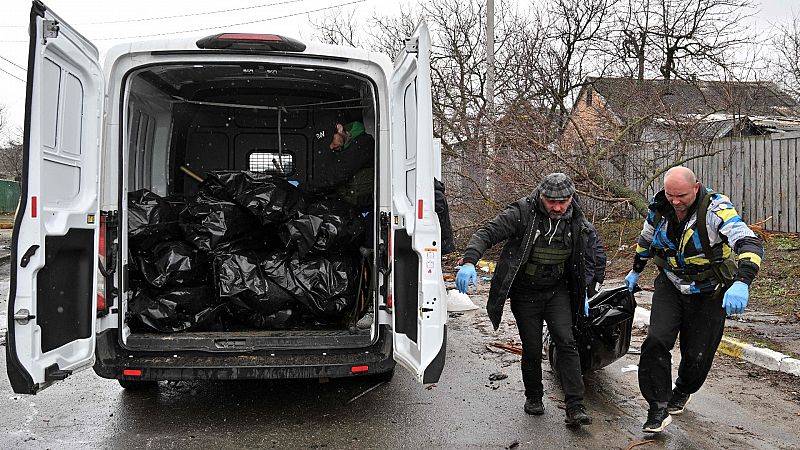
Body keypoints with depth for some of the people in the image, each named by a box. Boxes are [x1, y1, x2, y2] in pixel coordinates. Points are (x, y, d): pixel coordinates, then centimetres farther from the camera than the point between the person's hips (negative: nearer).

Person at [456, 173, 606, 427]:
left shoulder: (578, 224, -3)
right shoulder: (521, 213, -17)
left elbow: (593, 258, 14)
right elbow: (486, 233, -23)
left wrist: (582, 291, 14)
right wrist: (469, 262, -39)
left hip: (557, 291, 2)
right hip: (524, 294, -2)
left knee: (566, 343, -10)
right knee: (532, 349, 4)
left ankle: (575, 408, -5)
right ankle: (533, 398, 28)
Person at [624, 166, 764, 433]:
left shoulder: (715, 208, -25)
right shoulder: (659, 209, -10)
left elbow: (750, 244, -38)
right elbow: (646, 240, 12)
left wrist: (741, 283, -55)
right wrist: (636, 271, 26)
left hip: (708, 293, -2)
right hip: (670, 286, 3)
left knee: (697, 355, 7)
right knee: (656, 341, -17)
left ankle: (681, 393, 40)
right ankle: (659, 409, -6)